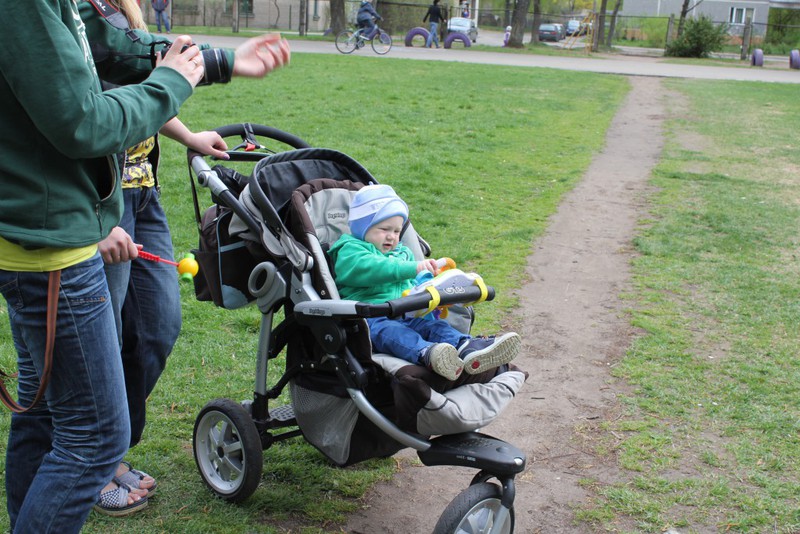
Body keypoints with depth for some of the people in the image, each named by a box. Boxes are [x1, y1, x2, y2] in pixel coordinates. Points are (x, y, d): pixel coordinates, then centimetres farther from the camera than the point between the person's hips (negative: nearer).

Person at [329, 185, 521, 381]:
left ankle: (467, 348, -48)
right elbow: (371, 268, -17)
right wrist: (413, 267, -23)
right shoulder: (350, 251, 5)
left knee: (434, 325, -20)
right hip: (370, 318, -7)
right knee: (390, 331, -37)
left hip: (405, 317, 7)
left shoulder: (402, 253, 31)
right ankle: (426, 353, -66)